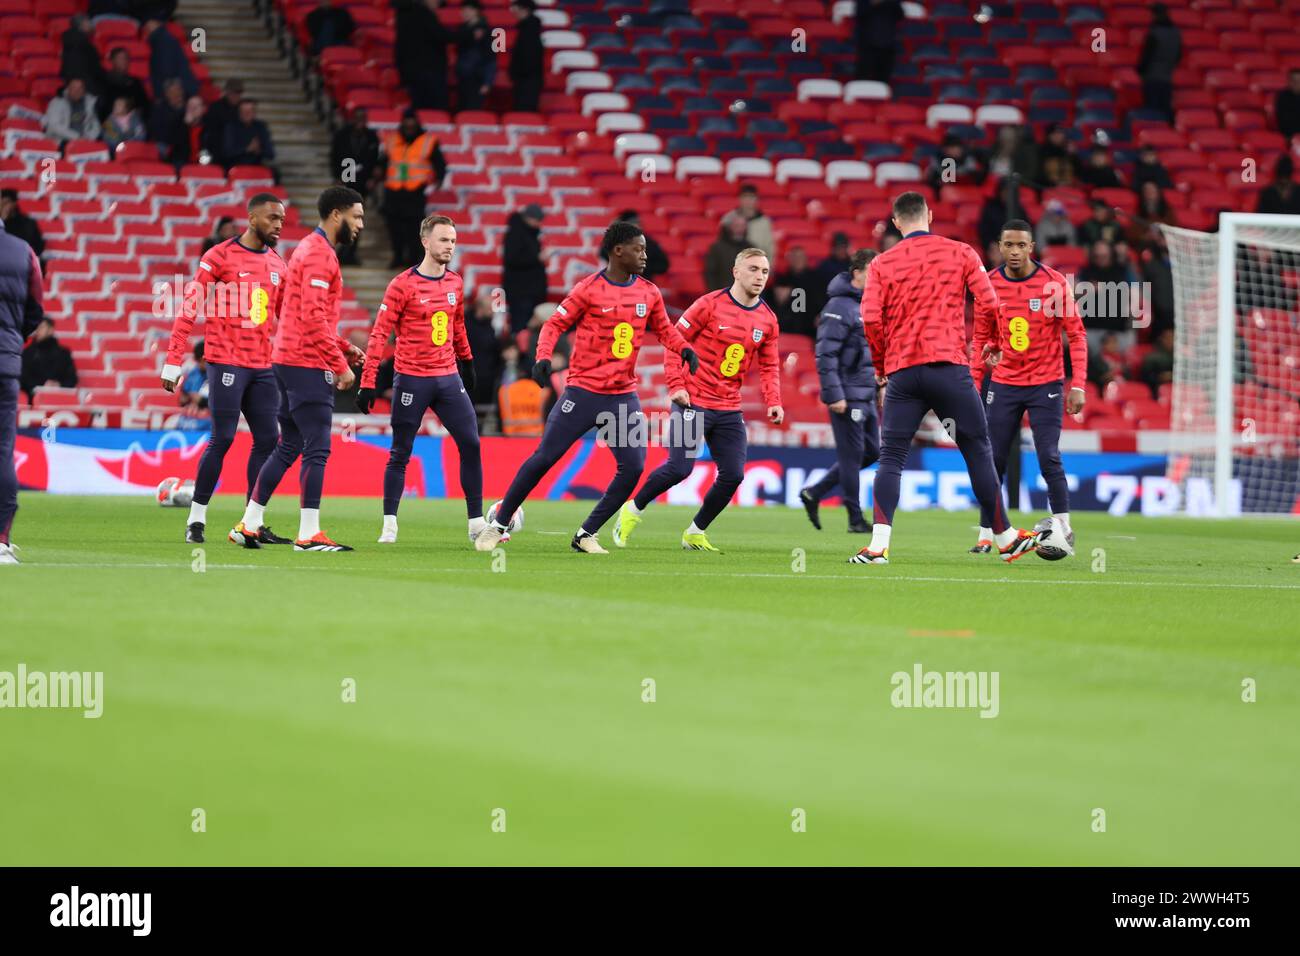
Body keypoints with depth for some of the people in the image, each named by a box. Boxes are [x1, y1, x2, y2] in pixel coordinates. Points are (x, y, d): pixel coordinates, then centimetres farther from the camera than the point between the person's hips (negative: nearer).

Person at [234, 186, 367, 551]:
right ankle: (309, 535, -9)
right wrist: (340, 365, -19)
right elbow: (314, 317, -22)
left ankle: (248, 525, 16)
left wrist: (341, 345, 16)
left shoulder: (309, 248, 19)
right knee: (317, 450, -8)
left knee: (288, 447, 14)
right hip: (309, 366, -10)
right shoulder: (320, 255, -13)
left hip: (288, 360, 10)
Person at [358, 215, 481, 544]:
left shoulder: (455, 284, 8)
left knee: (471, 445, -1)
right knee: (400, 454, 1)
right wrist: (368, 382, -16)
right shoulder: (403, 285, -9)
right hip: (412, 380, -5)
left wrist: (467, 363, 29)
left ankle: (476, 523, 4)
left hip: (448, 379, 5)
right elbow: (379, 334, -11)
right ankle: (389, 525, 9)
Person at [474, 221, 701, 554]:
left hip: (624, 395, 5)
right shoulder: (589, 289, -8)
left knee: (633, 467, -7)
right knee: (545, 457, -4)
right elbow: (555, 324, -4)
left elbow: (664, 329, 19)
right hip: (583, 392, -5)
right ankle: (498, 525, 10)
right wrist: (543, 357, -20)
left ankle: (586, 535, 6)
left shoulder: (649, 293, 7)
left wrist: (685, 349, -1)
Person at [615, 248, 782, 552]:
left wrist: (773, 402, -3)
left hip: (730, 410, 5)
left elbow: (769, 367, 13)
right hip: (693, 401, -5)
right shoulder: (710, 305, -8)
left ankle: (696, 533, 16)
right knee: (680, 468, -12)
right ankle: (633, 510, 11)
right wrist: (676, 386, -12)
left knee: (732, 475, -3)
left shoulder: (768, 319, 7)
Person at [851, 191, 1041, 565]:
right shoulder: (960, 253, 6)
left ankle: (878, 545, -15)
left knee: (891, 458, 1)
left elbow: (871, 318, -5)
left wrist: (881, 365, 9)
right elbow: (989, 303, 0)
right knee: (978, 452, 9)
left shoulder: (882, 263, 6)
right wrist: (997, 342, 18)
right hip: (949, 365, -1)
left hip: (901, 370, 1)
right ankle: (1005, 539, 16)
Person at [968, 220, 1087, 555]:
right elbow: (981, 339, 11)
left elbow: (1076, 335, -4)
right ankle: (986, 535, 9)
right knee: (992, 461, 1)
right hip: (1003, 385, 3)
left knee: (1049, 458, -12)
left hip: (1046, 385, -3)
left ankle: (1063, 528, -2)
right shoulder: (990, 285, 1)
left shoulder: (1055, 283, -7)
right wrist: (973, 385, 5)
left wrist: (1078, 385, -11)